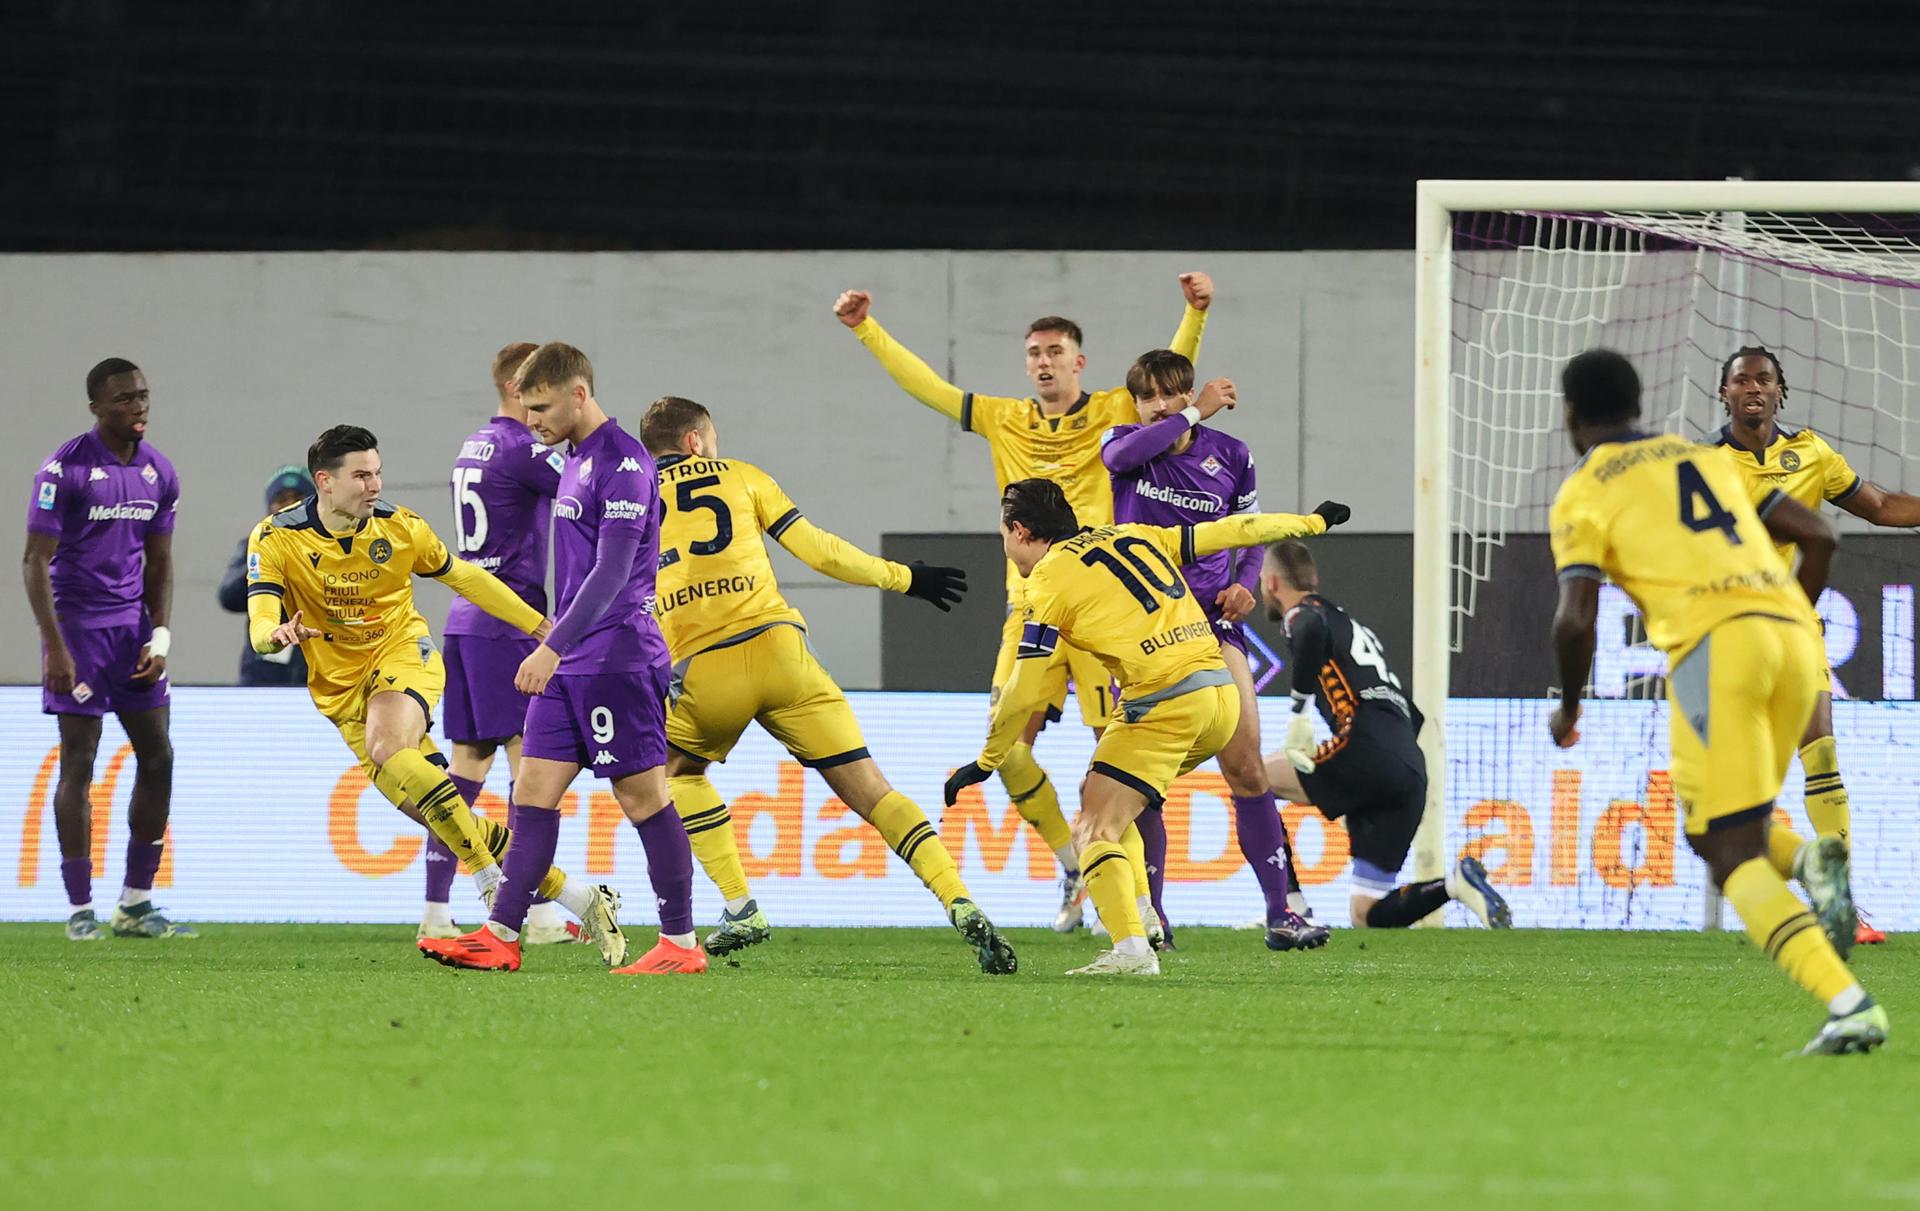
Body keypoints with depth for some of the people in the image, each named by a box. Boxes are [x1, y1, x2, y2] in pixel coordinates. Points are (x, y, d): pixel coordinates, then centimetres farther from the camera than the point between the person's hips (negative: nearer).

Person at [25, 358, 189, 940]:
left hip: (132, 628, 6)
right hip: (77, 626, -6)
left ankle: (135, 904, 11)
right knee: (79, 764, -4)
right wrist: (54, 646, -18)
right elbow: (37, 560, -13)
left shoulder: (159, 474, 7)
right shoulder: (65, 469, -12)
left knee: (157, 757, 4)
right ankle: (80, 909, 1)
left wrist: (159, 637, 3)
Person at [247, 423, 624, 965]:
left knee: (390, 754, -34)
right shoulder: (275, 540, -12)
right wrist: (279, 633, -47)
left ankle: (493, 886, -28)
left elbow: (465, 577, 9)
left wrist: (540, 626, 12)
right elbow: (260, 627, -22)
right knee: (425, 802, -7)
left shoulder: (398, 527, -7)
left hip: (404, 653, -1)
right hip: (340, 686, 2)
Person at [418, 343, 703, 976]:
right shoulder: (575, 460, 15)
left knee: (642, 797, -4)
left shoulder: (623, 463, -15)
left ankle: (681, 943, 3)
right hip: (567, 664, 9)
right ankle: (500, 936, 3)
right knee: (533, 789, 4)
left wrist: (554, 648, -26)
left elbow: (612, 572, -22)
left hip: (617, 659, -9)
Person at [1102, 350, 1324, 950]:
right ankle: (1150, 915, 6)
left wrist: (1244, 583, -2)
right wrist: (1197, 412, -21)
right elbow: (1123, 454, -26)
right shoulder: (1124, 444, 0)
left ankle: (1282, 910, -5)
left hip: (1212, 620, 1)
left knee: (1246, 764, -8)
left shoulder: (1230, 456, 5)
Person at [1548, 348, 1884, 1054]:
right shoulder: (1707, 458, 27)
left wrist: (1568, 709, 14)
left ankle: (1849, 1006, -22)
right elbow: (1818, 536, 22)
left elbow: (1576, 617, -2)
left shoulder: (1583, 495, 10)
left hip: (1714, 645, -6)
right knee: (1728, 829, 24)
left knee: (1732, 856, -4)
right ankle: (1807, 859, -10)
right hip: (1792, 637, 6)